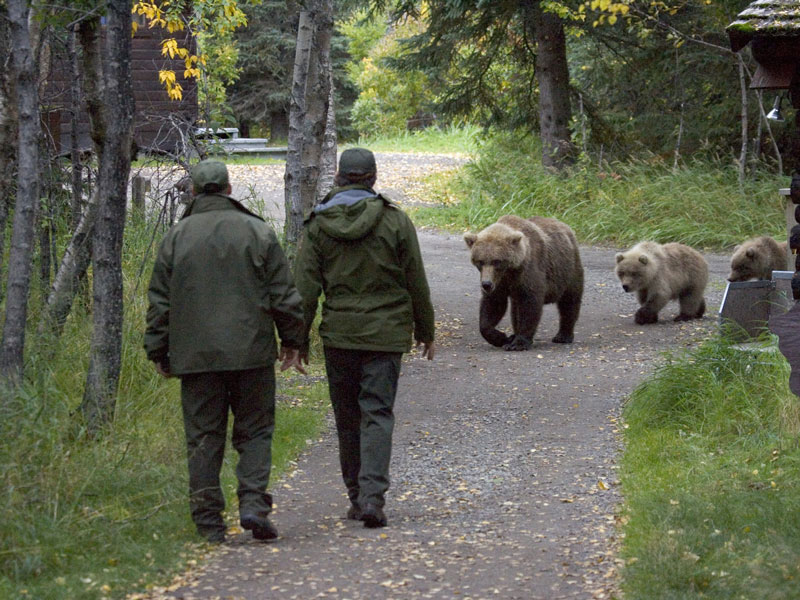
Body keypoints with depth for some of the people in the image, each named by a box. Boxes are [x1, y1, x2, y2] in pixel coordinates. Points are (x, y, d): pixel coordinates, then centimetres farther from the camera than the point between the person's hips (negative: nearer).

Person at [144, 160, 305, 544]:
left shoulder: (177, 237, 4)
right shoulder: (257, 231, 2)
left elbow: (159, 301, 6)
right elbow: (284, 295, 3)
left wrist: (158, 352, 13)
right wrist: (292, 341, 13)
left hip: (195, 355, 1)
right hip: (251, 353, -1)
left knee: (204, 437, 5)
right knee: (255, 431, 8)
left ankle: (209, 522, 4)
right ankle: (253, 501, -10)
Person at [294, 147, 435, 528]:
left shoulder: (318, 225, 0)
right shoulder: (395, 221, -2)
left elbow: (305, 288, 0)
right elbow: (416, 282, 2)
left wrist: (300, 338, 7)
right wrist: (425, 330, 14)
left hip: (339, 334, 1)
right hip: (385, 334, -1)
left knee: (347, 417, 12)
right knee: (377, 414, -2)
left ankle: (356, 496, 17)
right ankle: (372, 494, -16)